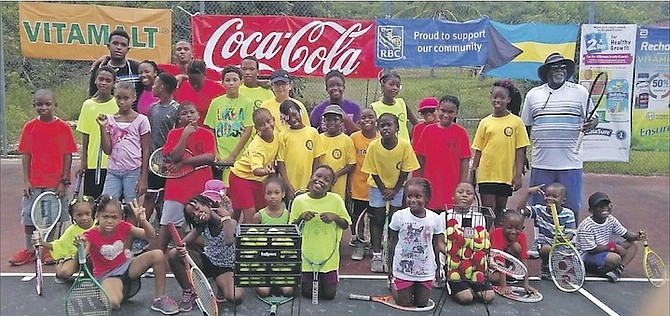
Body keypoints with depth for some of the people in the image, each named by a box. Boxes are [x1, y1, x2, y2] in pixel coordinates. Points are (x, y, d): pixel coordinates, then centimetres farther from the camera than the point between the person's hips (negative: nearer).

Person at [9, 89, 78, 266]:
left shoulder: (63, 127, -7)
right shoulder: (29, 127, 0)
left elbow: (68, 156, -5)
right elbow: (26, 155, 3)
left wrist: (64, 181, -8)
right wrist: (26, 180, -2)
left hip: (56, 183, -2)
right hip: (34, 183, 2)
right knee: (29, 218, 9)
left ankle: (49, 250, 23)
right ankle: (29, 250, 24)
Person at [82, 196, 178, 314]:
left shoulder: (123, 227, -7)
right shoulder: (91, 236, -16)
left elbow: (151, 236, -9)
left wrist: (143, 221, -28)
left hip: (126, 267, 5)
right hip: (107, 275, -4)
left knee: (158, 255, -20)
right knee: (113, 304, -38)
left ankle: (159, 299, -8)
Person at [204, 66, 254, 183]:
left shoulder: (247, 103, 1)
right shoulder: (216, 103, 8)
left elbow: (247, 131, -3)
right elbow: (211, 131, 10)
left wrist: (233, 155, -9)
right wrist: (215, 153, 0)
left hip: (241, 157, -1)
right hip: (221, 158, 1)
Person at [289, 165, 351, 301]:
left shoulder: (336, 200, -8)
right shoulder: (299, 200, -7)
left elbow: (346, 225, 0)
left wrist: (335, 217, -20)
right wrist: (301, 217, -20)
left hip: (328, 256, 0)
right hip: (307, 256, 0)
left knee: (329, 294, 7)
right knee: (308, 293, 7)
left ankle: (324, 279, 38)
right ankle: (306, 279, 39)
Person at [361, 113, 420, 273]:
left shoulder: (405, 145, -22)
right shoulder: (374, 146, -21)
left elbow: (405, 171, -11)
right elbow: (373, 172, -10)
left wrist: (395, 190, -12)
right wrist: (384, 190, -12)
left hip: (398, 187, 0)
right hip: (378, 186, 0)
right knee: (377, 219, 1)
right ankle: (376, 255, 9)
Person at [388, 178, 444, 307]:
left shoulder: (435, 219, -8)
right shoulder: (399, 216, -10)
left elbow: (438, 244, 1)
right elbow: (392, 243, 0)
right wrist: (390, 268, 4)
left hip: (425, 271, 1)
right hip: (402, 270, -1)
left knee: (422, 304, 13)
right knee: (404, 304, 9)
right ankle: (393, 284, 36)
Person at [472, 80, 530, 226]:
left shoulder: (516, 122, 0)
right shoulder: (485, 122, 2)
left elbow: (520, 151, 0)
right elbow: (478, 150, 5)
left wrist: (518, 175, -5)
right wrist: (473, 172, 2)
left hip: (506, 175, 0)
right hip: (486, 174, 0)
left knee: (500, 212, 13)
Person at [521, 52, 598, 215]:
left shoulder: (580, 92, 6)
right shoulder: (533, 94, 9)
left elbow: (594, 118, 11)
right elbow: (526, 127, 14)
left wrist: (591, 124, -13)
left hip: (570, 163, -1)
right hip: (541, 163, 1)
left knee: (571, 208, 6)